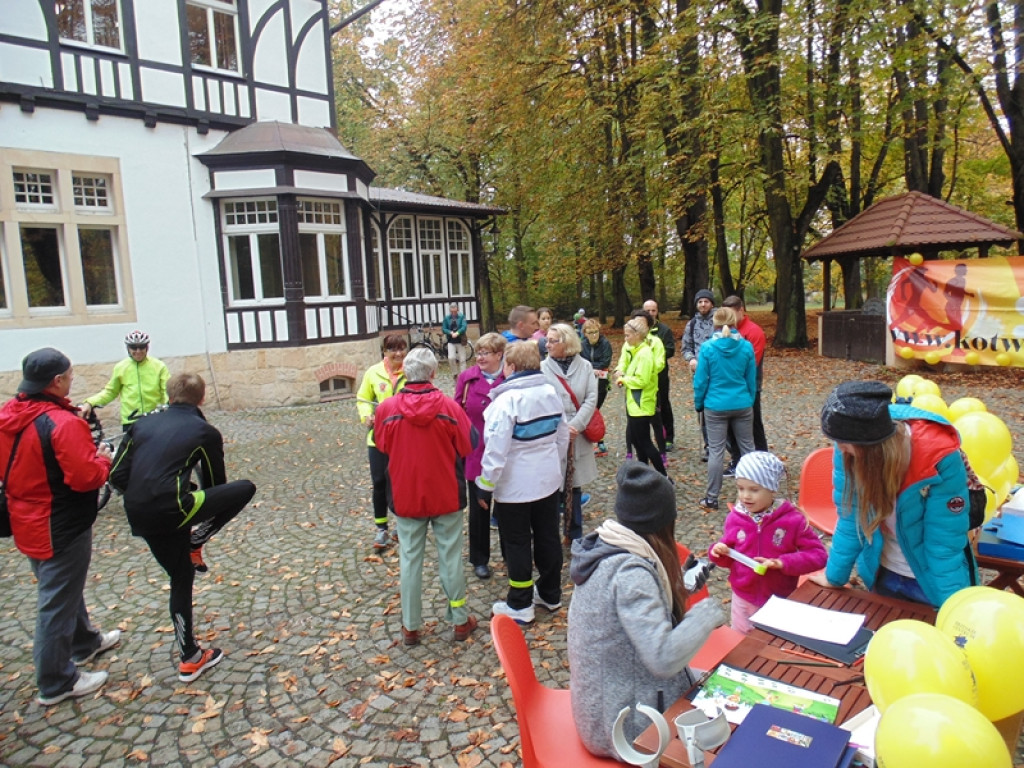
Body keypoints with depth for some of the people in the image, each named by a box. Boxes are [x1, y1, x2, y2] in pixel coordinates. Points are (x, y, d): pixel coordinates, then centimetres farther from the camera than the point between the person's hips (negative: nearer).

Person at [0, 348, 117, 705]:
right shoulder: (62, 423, -27)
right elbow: (85, 477, -29)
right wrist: (104, 460, -9)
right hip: (60, 528, -9)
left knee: (64, 587, 26)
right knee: (58, 601, 5)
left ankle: (85, 641, 46)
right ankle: (56, 683, 20)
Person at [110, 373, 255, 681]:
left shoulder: (143, 424, 15)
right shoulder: (205, 432, 3)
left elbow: (118, 477, 10)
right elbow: (216, 484, 12)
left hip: (139, 517, 6)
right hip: (171, 509, -6)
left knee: (182, 578, 23)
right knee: (245, 489, 9)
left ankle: (190, 659, 31)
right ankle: (195, 542, 6)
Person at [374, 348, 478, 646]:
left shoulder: (387, 408, -12)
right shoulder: (449, 406, -14)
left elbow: (382, 446, 3)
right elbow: (467, 446, -5)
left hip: (405, 495, 1)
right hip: (446, 494, 0)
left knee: (410, 558, 13)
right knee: (450, 556, 12)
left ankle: (410, 626, 23)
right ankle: (460, 620, 25)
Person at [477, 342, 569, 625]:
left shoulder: (508, 399, -21)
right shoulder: (550, 392, 2)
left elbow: (496, 449, -23)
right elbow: (562, 436, 10)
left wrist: (485, 486, -13)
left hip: (515, 485, -7)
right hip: (548, 480, 7)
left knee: (517, 544, 7)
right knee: (548, 537, 17)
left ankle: (520, 605, 19)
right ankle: (551, 594, 32)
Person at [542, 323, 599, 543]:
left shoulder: (585, 366, 3)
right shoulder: (542, 368, -4)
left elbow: (591, 399, -3)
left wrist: (575, 425, -15)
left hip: (578, 437, 2)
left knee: (575, 485, 13)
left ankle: (575, 534, 28)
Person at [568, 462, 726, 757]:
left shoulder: (603, 549, -2)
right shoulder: (630, 572, -28)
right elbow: (664, 658, -32)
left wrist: (686, 586, 16)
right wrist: (707, 612, -19)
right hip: (624, 724, -8)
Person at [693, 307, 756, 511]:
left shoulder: (707, 347, -10)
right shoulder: (746, 346, -3)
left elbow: (701, 380, -5)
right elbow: (751, 379, 4)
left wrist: (698, 403, 8)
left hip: (716, 406, -2)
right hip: (742, 405, 2)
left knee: (716, 452, 4)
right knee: (748, 448, 13)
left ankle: (712, 498, 10)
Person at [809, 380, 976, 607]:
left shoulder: (940, 459, -31)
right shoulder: (849, 449, -21)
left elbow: (944, 546, -24)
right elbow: (849, 518, -11)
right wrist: (834, 576, -6)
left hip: (931, 580, -3)